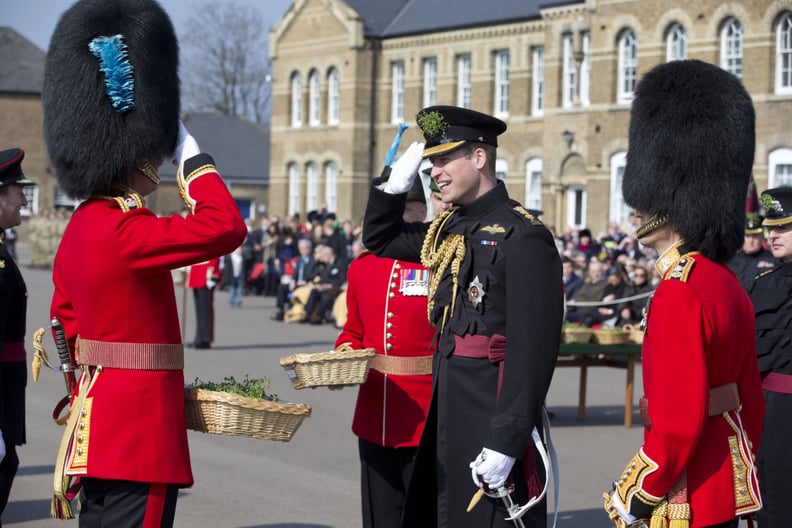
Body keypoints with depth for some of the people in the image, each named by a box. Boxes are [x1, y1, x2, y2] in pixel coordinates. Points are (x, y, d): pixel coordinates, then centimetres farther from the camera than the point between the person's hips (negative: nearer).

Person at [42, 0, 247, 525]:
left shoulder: (82, 227, 11)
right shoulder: (123, 230, -20)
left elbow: (68, 323, 20)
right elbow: (225, 227, -25)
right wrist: (193, 155, -11)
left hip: (99, 422, 10)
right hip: (137, 428, -10)